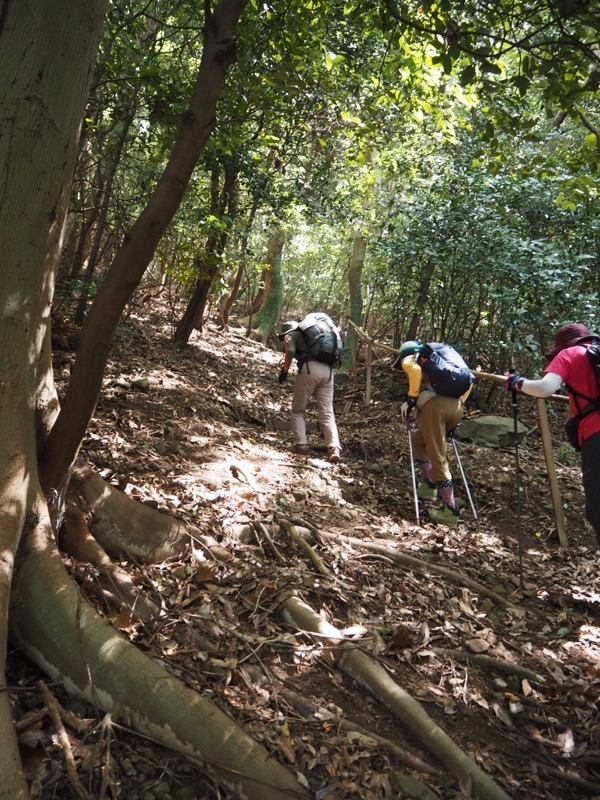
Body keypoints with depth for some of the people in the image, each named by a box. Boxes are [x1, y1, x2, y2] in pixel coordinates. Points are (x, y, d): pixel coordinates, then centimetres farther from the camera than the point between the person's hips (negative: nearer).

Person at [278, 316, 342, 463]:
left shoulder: (292, 334, 16)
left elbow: (290, 350, -6)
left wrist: (284, 370, 4)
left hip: (309, 368, -5)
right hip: (327, 370, 5)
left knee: (298, 410, 9)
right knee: (327, 413, 4)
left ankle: (301, 445, -2)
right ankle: (334, 448, -12)